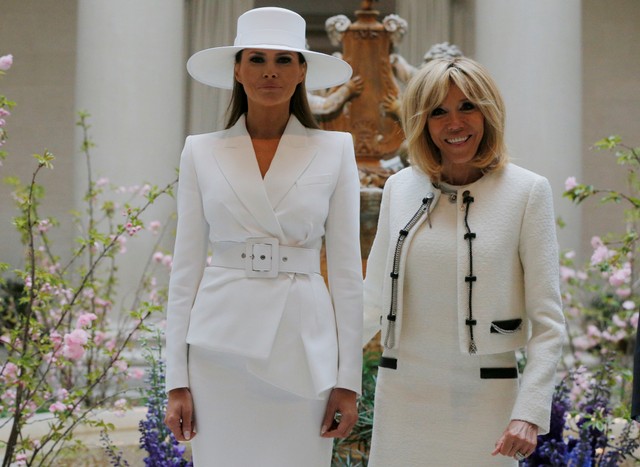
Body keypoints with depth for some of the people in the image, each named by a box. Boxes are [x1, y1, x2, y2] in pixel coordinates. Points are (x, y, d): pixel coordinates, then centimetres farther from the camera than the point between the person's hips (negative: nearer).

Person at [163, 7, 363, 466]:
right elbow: (186, 267, 5)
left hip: (301, 345, 0)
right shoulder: (202, 153, 6)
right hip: (222, 343, 1)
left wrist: (348, 380, -2)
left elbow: (346, 269, 3)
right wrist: (177, 380, 0)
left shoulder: (334, 150, 4)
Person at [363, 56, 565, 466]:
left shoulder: (527, 192, -4)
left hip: (484, 399, -3)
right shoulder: (400, 188, 7)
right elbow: (374, 300, 13)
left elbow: (547, 322, -5)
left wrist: (530, 413, -14)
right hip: (402, 395, 3)